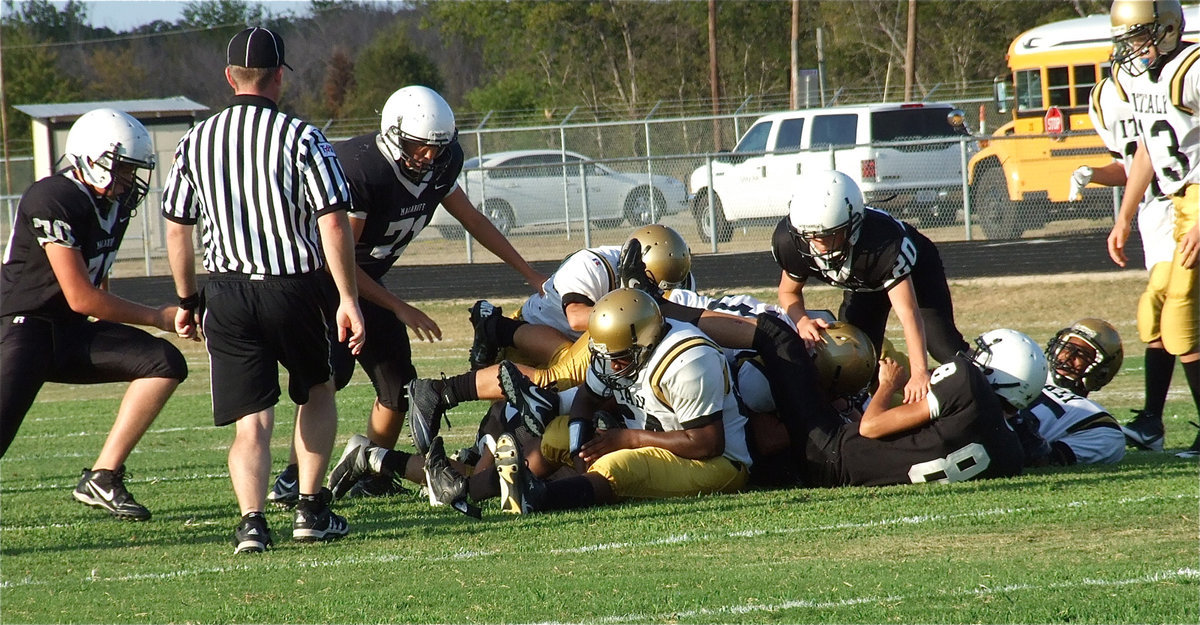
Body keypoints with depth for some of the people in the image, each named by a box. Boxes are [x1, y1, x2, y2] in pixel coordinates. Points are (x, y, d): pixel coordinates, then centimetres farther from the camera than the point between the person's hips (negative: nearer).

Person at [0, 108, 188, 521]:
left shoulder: (115, 202, 7)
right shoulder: (53, 201, -20)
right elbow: (81, 298, -21)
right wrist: (157, 317, -13)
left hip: (70, 333, 8)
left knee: (166, 363, -8)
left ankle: (103, 478, -7)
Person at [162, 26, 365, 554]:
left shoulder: (196, 141, 5)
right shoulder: (301, 138, -6)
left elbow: (176, 230, 10)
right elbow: (332, 223, -12)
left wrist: (187, 301, 21)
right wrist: (348, 300, -9)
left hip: (227, 292, 2)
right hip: (294, 287, -2)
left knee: (251, 420, 3)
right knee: (317, 391, 22)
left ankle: (252, 519, -17)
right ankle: (311, 509, 16)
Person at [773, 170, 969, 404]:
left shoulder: (885, 242, -46)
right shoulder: (790, 240, -33)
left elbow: (908, 314, -45)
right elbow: (789, 292, -12)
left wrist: (920, 373, -54)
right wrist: (802, 322, -34)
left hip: (913, 271, -4)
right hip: (862, 285, 4)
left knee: (944, 346, -17)